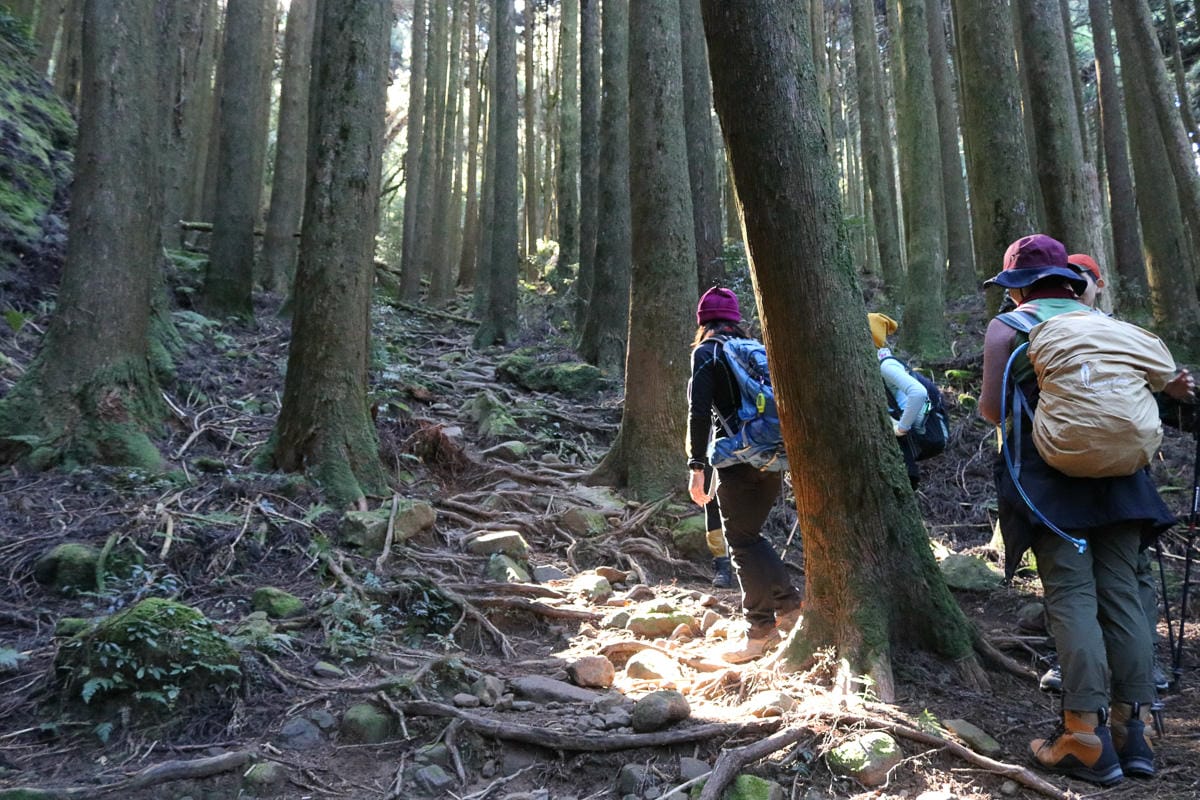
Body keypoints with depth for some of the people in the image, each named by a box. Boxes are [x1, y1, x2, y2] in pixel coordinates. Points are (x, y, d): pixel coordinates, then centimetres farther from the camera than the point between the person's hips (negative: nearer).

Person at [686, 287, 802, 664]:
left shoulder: (706, 352, -1)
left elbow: (699, 411, -11)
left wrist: (696, 466, -11)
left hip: (738, 459, -6)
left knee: (741, 540, 2)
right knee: (750, 535, 19)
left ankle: (761, 628, 4)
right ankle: (788, 603, 19)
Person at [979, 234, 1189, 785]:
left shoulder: (1007, 328, 2)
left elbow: (991, 409, -3)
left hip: (1051, 477, -4)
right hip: (1117, 472, 4)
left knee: (1071, 596, -6)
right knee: (1119, 592, 6)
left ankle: (1086, 735, -9)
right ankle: (1132, 729, 8)